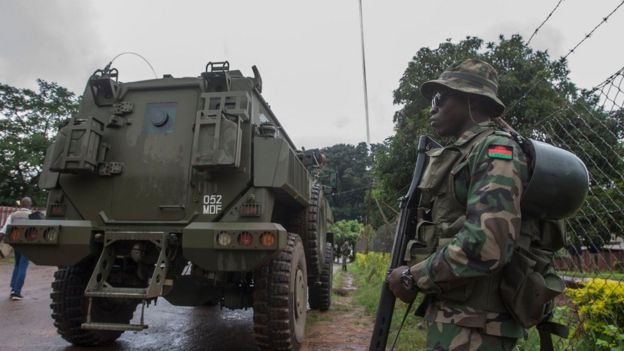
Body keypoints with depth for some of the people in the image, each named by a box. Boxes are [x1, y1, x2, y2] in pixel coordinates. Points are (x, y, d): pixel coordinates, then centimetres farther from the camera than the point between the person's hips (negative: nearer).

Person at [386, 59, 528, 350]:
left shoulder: (495, 151, -15)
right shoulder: (459, 155, 14)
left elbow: (486, 246, -28)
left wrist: (413, 277, -16)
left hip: (472, 326, -8)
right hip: (451, 314, 8)